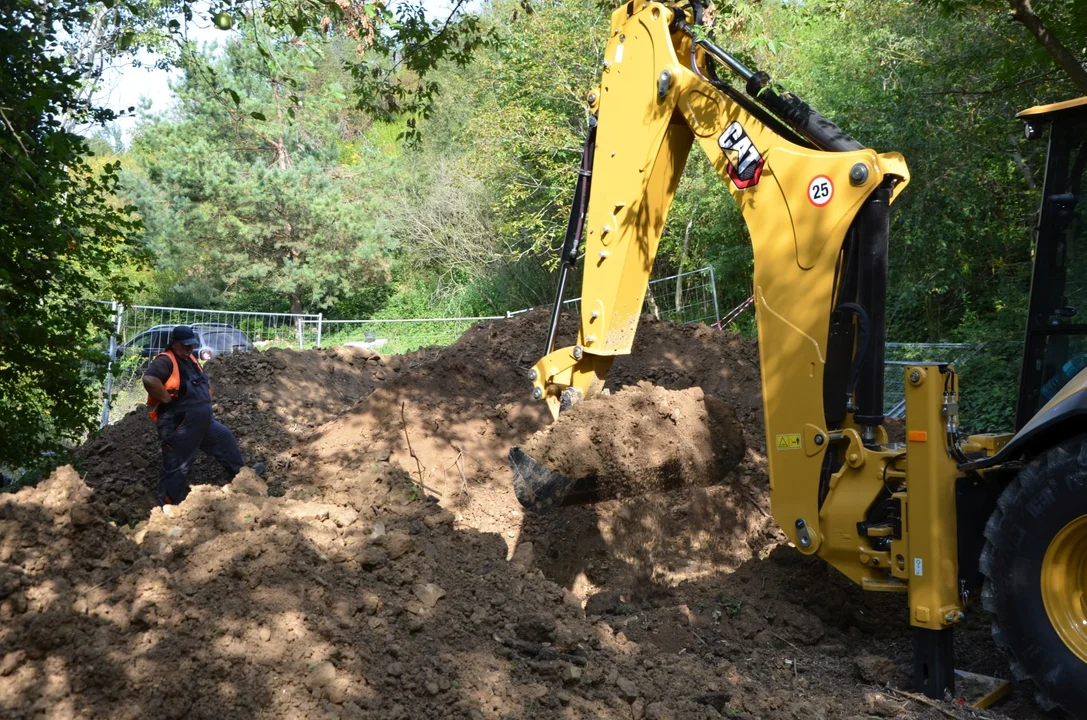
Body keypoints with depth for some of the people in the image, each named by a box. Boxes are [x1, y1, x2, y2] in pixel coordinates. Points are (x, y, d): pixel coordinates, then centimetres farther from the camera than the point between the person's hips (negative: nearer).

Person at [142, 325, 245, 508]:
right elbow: (149, 379, -36)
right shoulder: (166, 361, -17)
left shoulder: (191, 360, 14)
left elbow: (203, 385, 31)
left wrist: (206, 406, 19)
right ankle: (168, 507, 10)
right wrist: (168, 399, -27)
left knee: (225, 438, 18)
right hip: (178, 427, -9)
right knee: (177, 468, -1)